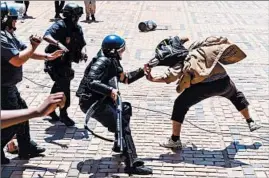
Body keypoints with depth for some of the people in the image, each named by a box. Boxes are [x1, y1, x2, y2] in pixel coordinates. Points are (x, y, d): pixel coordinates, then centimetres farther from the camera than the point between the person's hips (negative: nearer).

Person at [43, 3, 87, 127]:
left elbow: (80, 45, 12)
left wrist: (81, 54, -9)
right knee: (64, 87, -7)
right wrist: (59, 44, -50)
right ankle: (63, 115, 5)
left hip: (66, 62, 7)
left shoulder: (77, 29, 3)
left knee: (59, 86, 17)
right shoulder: (60, 26, -19)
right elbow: (46, 36, -35)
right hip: (56, 62, -7)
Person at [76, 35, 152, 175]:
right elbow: (91, 82, -32)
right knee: (123, 126, -15)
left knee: (125, 108, 27)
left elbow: (125, 78, 21)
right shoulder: (102, 62, -18)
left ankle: (119, 146, 34)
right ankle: (132, 164, -18)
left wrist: (142, 72, 11)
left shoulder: (112, 61, 12)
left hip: (100, 100, 11)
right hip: (91, 102, -11)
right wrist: (110, 90, -42)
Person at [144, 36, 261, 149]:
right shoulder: (200, 48, 21)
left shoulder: (181, 61, 12)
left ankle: (175, 140, 12)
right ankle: (251, 123, 47)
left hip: (204, 85, -4)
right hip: (223, 81, 4)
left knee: (180, 104, 14)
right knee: (236, 96, 37)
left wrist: (153, 79, -8)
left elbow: (171, 75, -6)